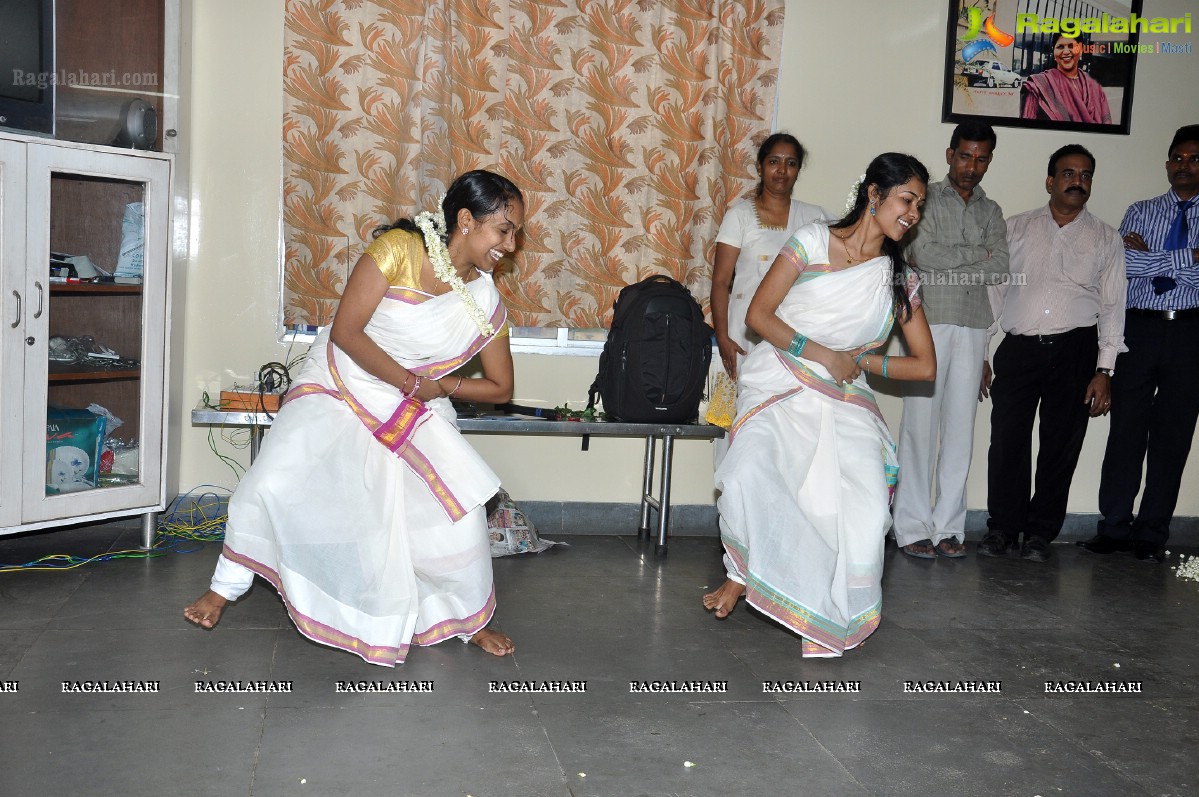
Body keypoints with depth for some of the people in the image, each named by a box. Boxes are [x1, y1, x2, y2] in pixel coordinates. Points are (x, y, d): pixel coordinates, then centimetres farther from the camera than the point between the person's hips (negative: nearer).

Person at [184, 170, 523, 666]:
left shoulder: (485, 302, -8)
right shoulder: (400, 249, -19)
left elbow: (501, 387, 2)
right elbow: (345, 332, -21)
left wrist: (439, 386, -11)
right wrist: (412, 382, -19)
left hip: (416, 412, 3)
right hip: (338, 387, -2)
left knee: (461, 507, -12)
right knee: (273, 483, -14)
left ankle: (469, 618, 11)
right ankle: (227, 586, 14)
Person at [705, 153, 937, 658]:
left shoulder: (900, 279, 10)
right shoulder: (813, 241, 0)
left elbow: (924, 367, 10)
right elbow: (758, 315, -4)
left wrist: (858, 360, -1)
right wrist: (823, 355, -10)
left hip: (845, 400, 3)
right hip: (779, 384, -2)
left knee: (867, 511, -20)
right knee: (745, 478, -28)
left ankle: (833, 621, 3)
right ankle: (742, 572, 3)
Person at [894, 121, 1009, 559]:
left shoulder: (991, 211, 18)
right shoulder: (926, 197, 6)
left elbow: (999, 269, 4)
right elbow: (921, 253, -11)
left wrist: (945, 267, -8)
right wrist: (976, 253, -3)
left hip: (972, 326, 4)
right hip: (929, 322, -4)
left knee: (960, 425, 3)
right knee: (921, 421, -5)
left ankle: (948, 526, 9)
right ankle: (912, 527, 0)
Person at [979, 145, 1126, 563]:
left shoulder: (1106, 240, 10)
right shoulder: (1016, 228, 10)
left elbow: (1113, 308, 7)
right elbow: (992, 290, 10)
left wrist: (1104, 371, -1)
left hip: (1075, 351, 0)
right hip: (1018, 348, 0)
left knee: (1061, 446, 4)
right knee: (1007, 441, -3)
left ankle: (1040, 532, 17)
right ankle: (1002, 527, 12)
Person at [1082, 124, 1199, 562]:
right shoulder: (1141, 212, 11)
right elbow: (1125, 264, -6)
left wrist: (1149, 257, -9)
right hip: (1141, 327, 0)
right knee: (1126, 428, 0)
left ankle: (1153, 533, 12)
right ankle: (1114, 527, 8)